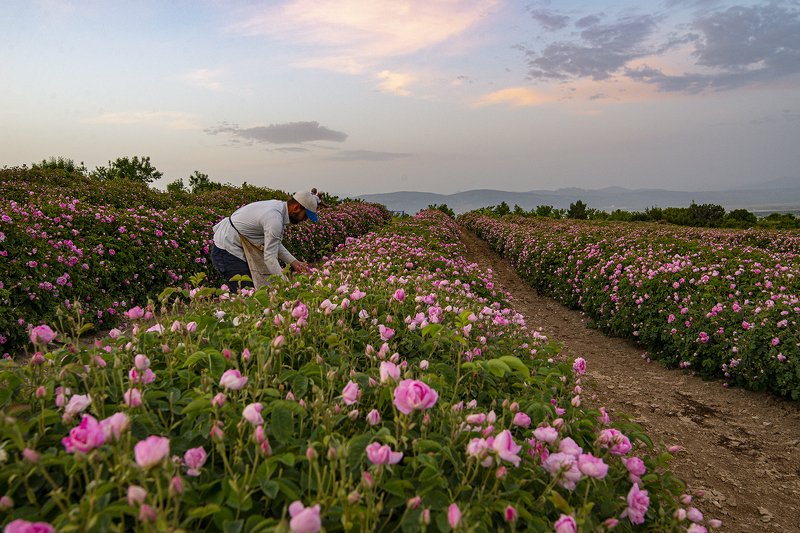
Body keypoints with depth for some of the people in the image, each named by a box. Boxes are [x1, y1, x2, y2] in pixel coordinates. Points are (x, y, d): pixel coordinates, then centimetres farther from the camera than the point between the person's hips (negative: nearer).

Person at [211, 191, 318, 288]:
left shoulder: (278, 205, 2)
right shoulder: (274, 220, -27)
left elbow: (274, 243, 12)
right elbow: (270, 258, -27)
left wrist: (293, 262, 4)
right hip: (227, 251, -10)